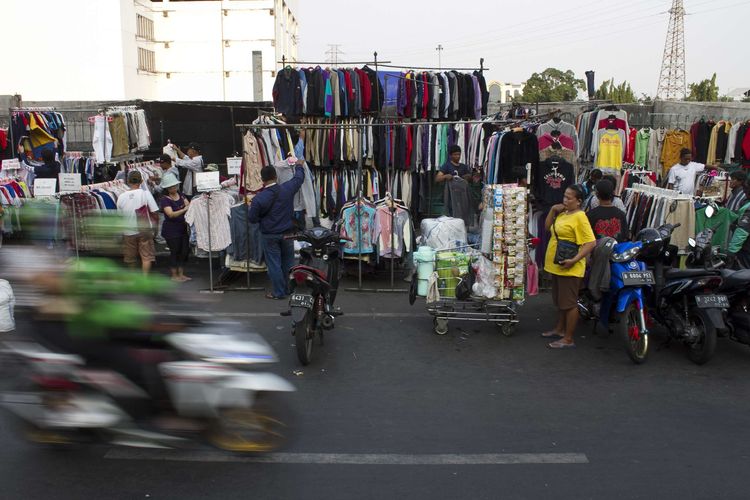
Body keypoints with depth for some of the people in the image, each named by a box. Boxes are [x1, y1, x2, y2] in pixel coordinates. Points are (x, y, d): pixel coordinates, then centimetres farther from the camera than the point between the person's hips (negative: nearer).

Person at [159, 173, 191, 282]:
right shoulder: (165, 200, -13)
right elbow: (171, 214, -26)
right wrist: (184, 209, -38)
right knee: (174, 252, 1)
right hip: (171, 230, -6)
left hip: (183, 228, 7)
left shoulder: (180, 195, 7)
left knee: (185, 251, 10)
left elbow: (188, 205, -1)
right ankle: (174, 276, 14)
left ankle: (181, 274, 22)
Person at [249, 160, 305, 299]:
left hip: (269, 235, -3)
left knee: (274, 264, 7)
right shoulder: (287, 189, -12)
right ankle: (289, 289, 29)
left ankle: (279, 292, 15)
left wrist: (252, 207, 9)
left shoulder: (258, 199, -20)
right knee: (288, 261, 17)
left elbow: (252, 219, -10)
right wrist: (299, 165, 27)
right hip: (287, 232, 3)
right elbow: (299, 178, 7)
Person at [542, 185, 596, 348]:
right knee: (560, 301, 22)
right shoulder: (563, 213, 11)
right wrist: (553, 210, 7)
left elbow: (591, 243, -21)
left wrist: (574, 260, -27)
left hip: (569, 268, -9)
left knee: (569, 303, -1)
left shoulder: (579, 217, -16)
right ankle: (560, 329, 37)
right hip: (556, 266, 9)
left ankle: (568, 339, 6)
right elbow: (547, 226, 23)